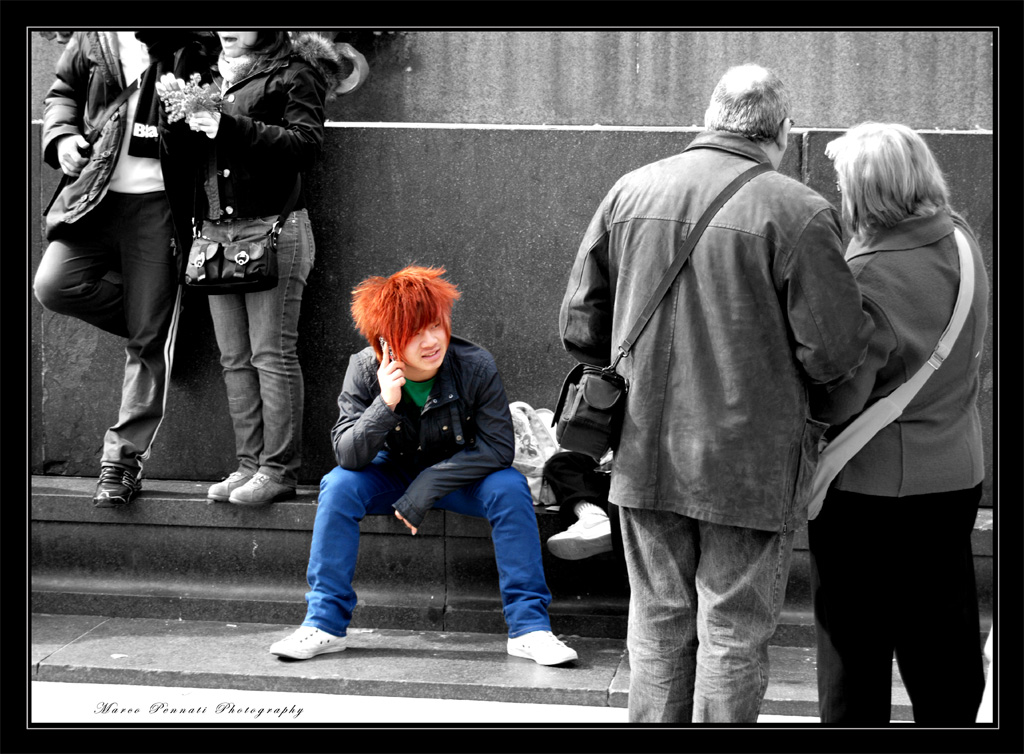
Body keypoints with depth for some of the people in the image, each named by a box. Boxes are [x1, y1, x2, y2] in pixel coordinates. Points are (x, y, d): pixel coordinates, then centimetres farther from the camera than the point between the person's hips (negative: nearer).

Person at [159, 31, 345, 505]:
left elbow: (307, 146, -15)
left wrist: (230, 127, -19)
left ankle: (279, 470, -4)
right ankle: (249, 464, 9)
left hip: (270, 230, -6)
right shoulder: (214, 78, 18)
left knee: (272, 355, -7)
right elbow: (181, 151, 17)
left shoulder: (293, 76, 0)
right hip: (215, 232, 6)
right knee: (235, 359, 5)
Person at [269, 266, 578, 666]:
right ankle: (324, 624, -16)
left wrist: (429, 484, -28)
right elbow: (348, 456, -23)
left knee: (509, 487, -29)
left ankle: (529, 626, -23)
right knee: (339, 486, -26)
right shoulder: (365, 370, -19)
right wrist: (385, 404, -39)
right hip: (395, 472, 1)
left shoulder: (475, 367, -23)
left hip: (461, 477, -1)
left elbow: (498, 447, -22)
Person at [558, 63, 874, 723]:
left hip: (645, 452, 4)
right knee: (735, 631, 7)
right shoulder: (799, 213, -13)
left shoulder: (632, 191, 2)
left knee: (659, 621, 16)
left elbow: (581, 325, 6)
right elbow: (834, 351, -14)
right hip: (752, 461, -4)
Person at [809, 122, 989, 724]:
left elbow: (838, 400, -21)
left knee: (855, 637, 7)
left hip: (869, 483, -6)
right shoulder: (964, 245, -1)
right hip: (956, 474, 7)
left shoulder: (867, 277, -22)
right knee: (945, 635, 17)